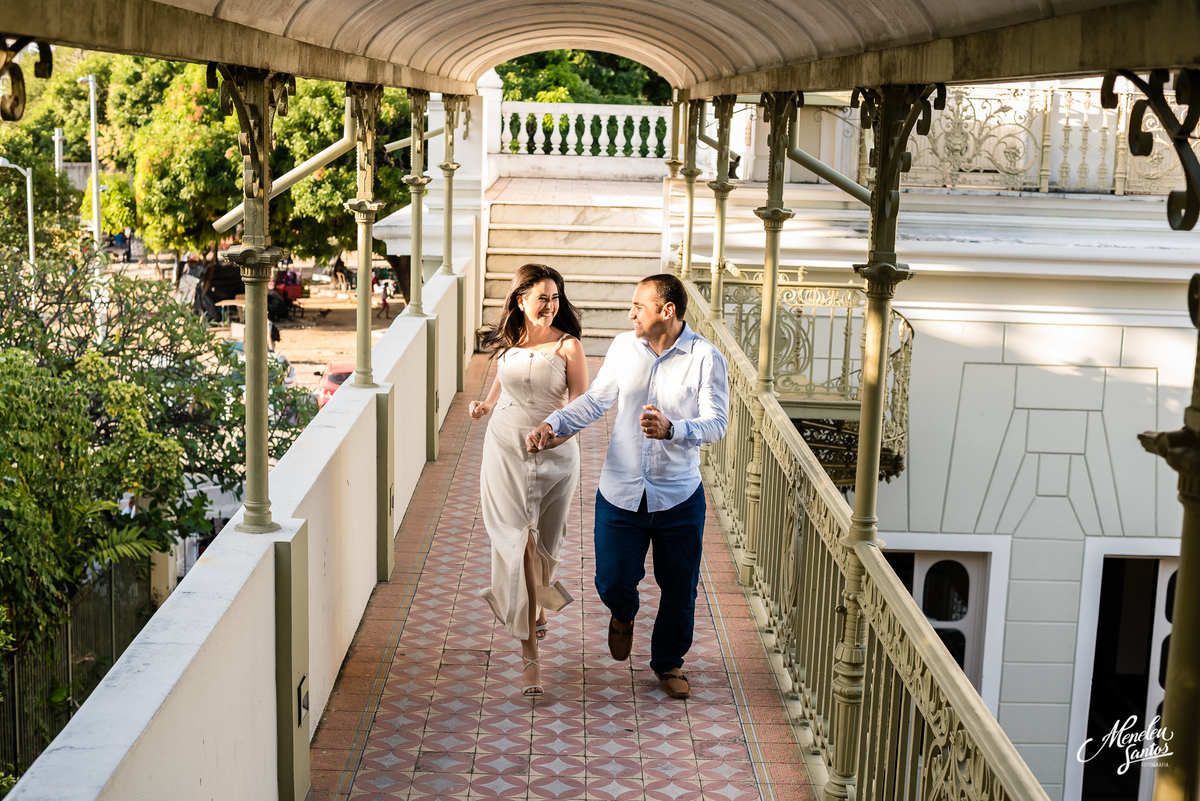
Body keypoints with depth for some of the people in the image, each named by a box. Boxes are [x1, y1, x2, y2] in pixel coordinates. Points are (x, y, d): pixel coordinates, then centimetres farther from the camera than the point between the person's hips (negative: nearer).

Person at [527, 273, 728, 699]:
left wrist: (671, 430, -33)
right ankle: (623, 615, 41)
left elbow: (716, 423, -15)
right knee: (612, 582, 3)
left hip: (679, 496, -2)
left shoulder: (706, 358, -11)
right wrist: (553, 425, -4)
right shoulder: (623, 347, 0)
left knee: (679, 589, 9)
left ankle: (669, 663, 34)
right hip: (620, 492, 2)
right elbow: (596, 399, 10)